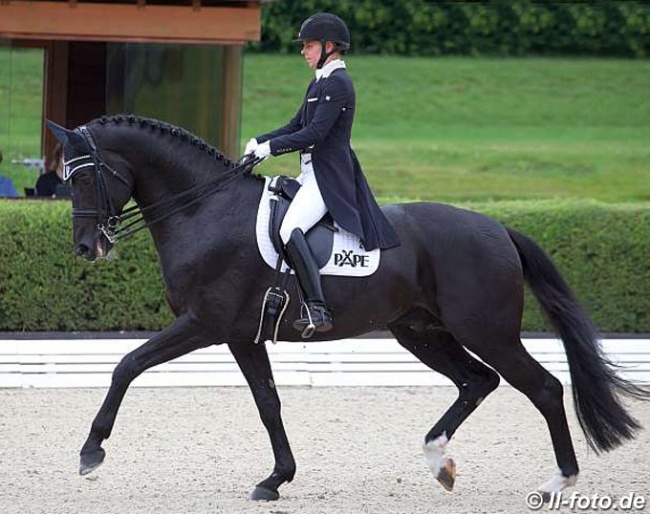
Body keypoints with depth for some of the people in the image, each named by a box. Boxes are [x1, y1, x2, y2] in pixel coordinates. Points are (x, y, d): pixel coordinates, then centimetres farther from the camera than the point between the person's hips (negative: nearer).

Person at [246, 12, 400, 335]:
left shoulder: (337, 84, -13)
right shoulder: (320, 82, 18)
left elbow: (315, 133, -21)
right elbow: (296, 126, 20)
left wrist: (272, 147, -17)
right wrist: (260, 141, 6)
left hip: (328, 176, -11)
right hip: (312, 173, 11)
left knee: (290, 230, -29)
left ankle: (318, 310, -34)